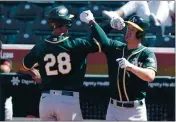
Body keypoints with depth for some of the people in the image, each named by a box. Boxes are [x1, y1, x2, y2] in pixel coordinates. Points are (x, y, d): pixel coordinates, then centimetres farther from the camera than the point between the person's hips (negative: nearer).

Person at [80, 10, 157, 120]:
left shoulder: (147, 54, -7)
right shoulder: (116, 47, 8)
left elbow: (150, 76, -24)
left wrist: (130, 66, -37)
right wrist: (91, 22, -17)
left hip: (135, 110, -5)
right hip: (114, 108, 5)